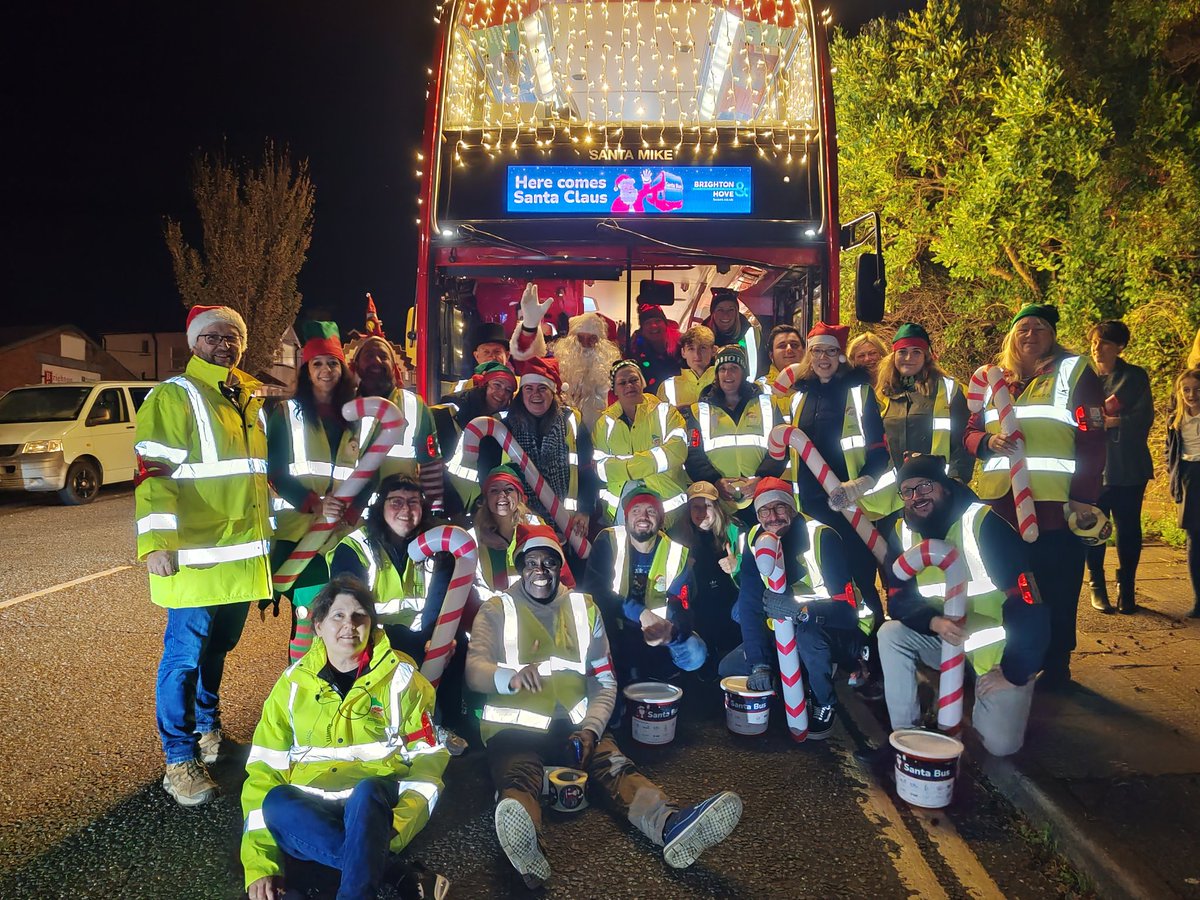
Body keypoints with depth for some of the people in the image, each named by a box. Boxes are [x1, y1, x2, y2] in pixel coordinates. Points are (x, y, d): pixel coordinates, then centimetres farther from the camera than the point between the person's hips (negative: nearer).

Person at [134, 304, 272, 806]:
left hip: (244, 553, 7)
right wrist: (157, 542, -23)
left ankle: (207, 728, 37)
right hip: (196, 554, -6)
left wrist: (276, 520, 21)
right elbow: (154, 472, -14)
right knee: (185, 654, 0)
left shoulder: (252, 397, 15)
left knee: (218, 646, 19)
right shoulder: (173, 397, -6)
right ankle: (179, 760, 12)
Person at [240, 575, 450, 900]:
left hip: (377, 802, -3)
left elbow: (427, 757, 0)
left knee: (365, 793, -36)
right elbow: (264, 770, 3)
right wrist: (260, 865, -8)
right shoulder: (293, 684, 6)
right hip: (310, 810, 3)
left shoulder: (400, 677, 1)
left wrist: (397, 825, -19)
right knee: (275, 802, -31)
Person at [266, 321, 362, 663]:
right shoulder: (286, 413, 6)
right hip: (301, 531, -2)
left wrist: (351, 510, -8)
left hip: (346, 534, 3)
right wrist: (314, 504, -16)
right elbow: (277, 473, -2)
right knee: (307, 616, -6)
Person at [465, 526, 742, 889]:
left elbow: (604, 681, 11)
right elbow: (474, 669, -9)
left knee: (615, 765, -25)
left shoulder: (583, 607, 14)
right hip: (516, 728, -2)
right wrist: (512, 677, -31)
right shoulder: (496, 611, 6)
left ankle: (672, 826, -51)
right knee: (517, 777, -33)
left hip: (576, 726, 3)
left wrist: (590, 728, -7)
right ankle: (527, 849, -62)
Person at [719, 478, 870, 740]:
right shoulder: (755, 542, -9)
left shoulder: (821, 537, -25)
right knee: (729, 667, -3)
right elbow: (749, 605, -11)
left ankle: (826, 704, -10)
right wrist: (759, 663, -18)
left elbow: (847, 608, -30)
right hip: (788, 631, 6)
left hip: (844, 633, -6)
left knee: (808, 631, -38)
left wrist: (800, 610, -47)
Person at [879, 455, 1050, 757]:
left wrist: (1015, 672, -18)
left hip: (999, 647, -4)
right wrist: (933, 622, -27)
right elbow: (898, 600, -5)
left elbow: (1026, 602, -24)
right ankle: (905, 733, -6)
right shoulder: (902, 532, -6)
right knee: (890, 634, -20)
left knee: (1000, 743, -12)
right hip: (946, 639, 4)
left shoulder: (983, 524, -24)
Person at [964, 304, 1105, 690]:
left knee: (1054, 589, 4)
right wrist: (988, 441, -10)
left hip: (1054, 505, -4)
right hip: (999, 503, 4)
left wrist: (1083, 497, -12)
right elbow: (970, 432, 14)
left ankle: (1055, 666, 19)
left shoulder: (1073, 372, 1)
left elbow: (1091, 440, -5)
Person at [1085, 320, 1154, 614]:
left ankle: (1126, 589, 15)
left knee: (1128, 529, 3)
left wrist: (1110, 422, -15)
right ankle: (1097, 587, 13)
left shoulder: (1135, 376, 7)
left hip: (1128, 467, -1)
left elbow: (1143, 418, -3)